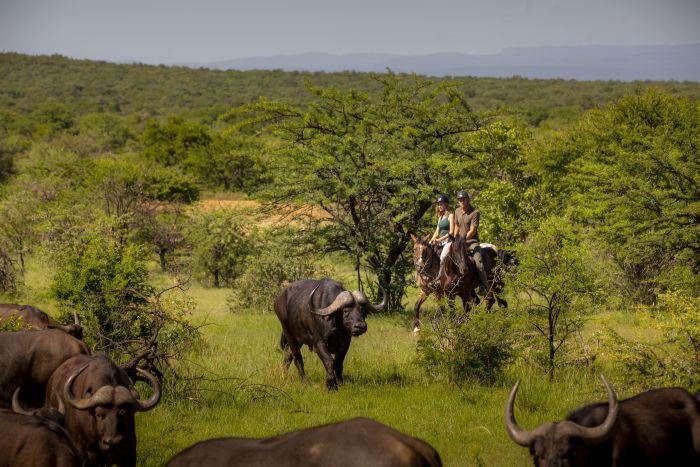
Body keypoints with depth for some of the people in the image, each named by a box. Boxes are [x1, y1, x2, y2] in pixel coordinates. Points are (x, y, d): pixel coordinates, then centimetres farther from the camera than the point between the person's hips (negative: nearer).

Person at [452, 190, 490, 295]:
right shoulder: (457, 211, 9)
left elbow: (473, 230, -16)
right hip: (460, 241, 6)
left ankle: (485, 287, -17)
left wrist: (464, 239, -23)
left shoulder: (475, 212, -12)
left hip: (472, 241, -6)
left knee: (479, 264, -22)